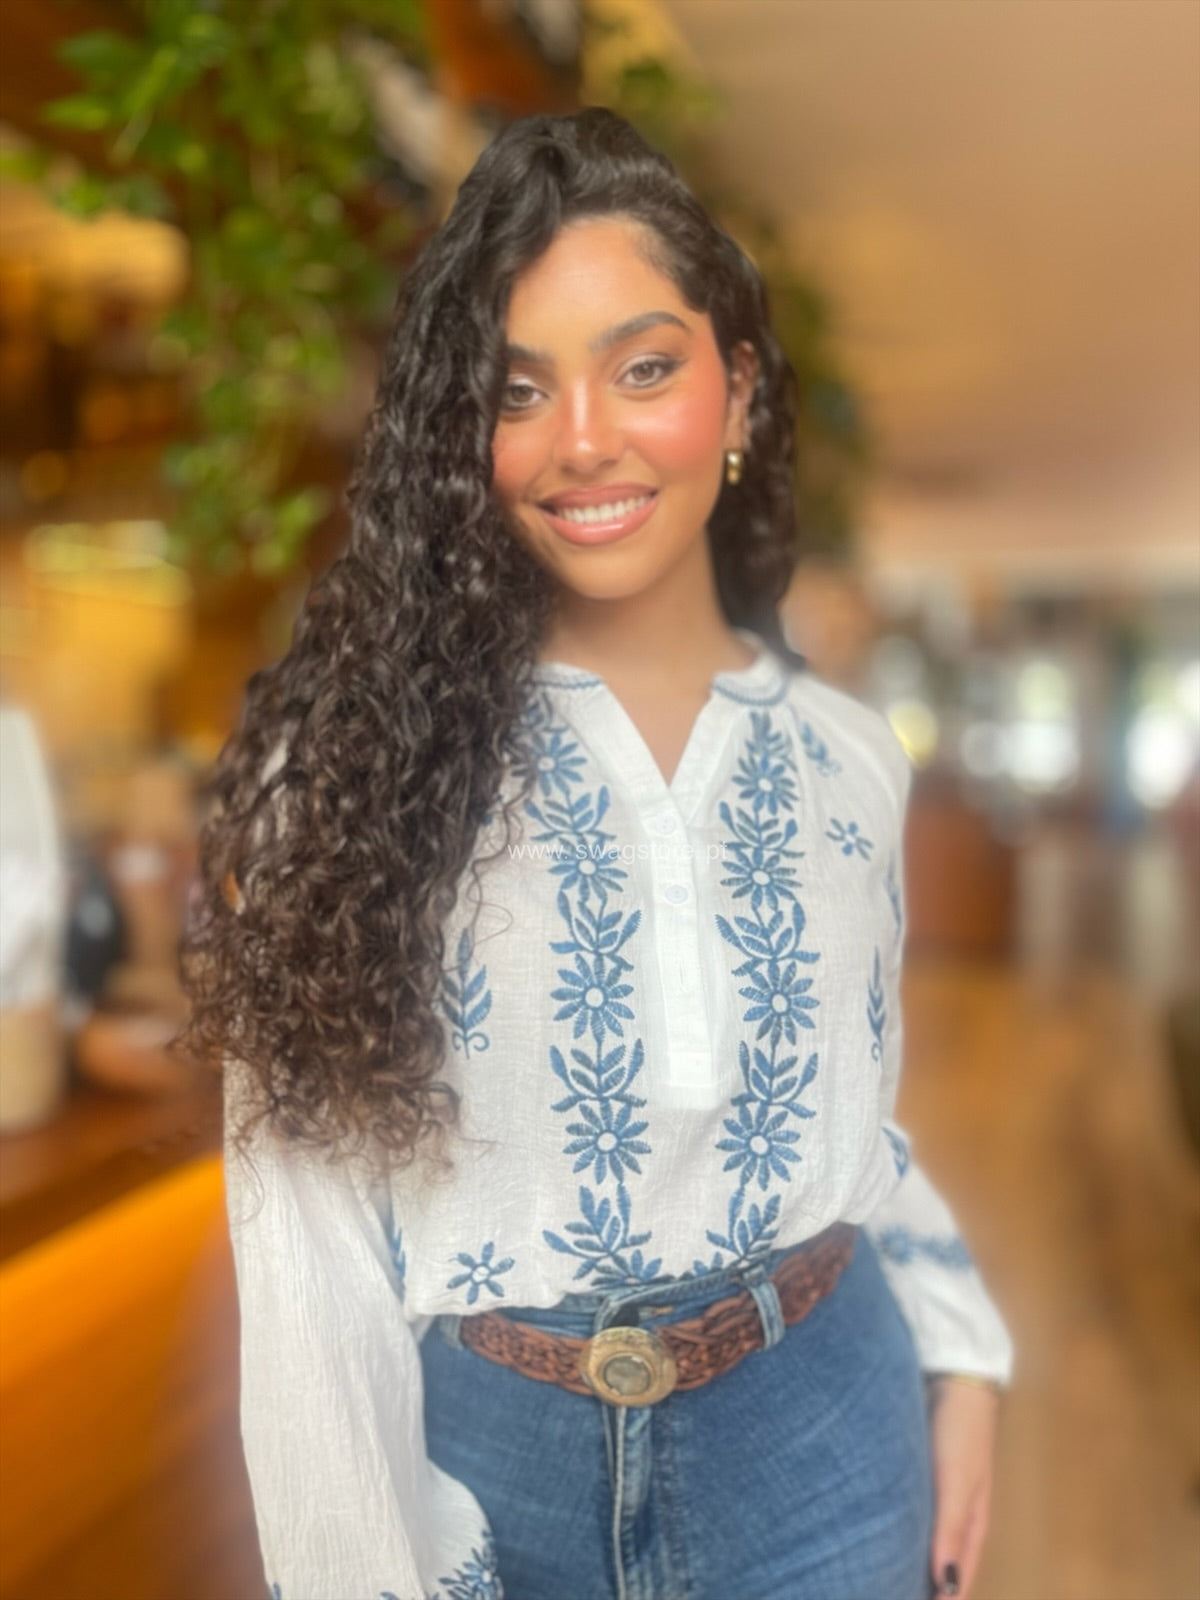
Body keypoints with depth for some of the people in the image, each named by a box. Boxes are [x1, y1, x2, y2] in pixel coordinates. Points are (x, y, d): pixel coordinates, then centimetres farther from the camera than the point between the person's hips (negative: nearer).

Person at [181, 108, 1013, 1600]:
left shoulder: (845, 755, -4)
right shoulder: (357, 752, -15)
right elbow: (308, 1221, -12)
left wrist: (960, 1356, 4)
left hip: (817, 1443, 2)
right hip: (483, 1456, -1)